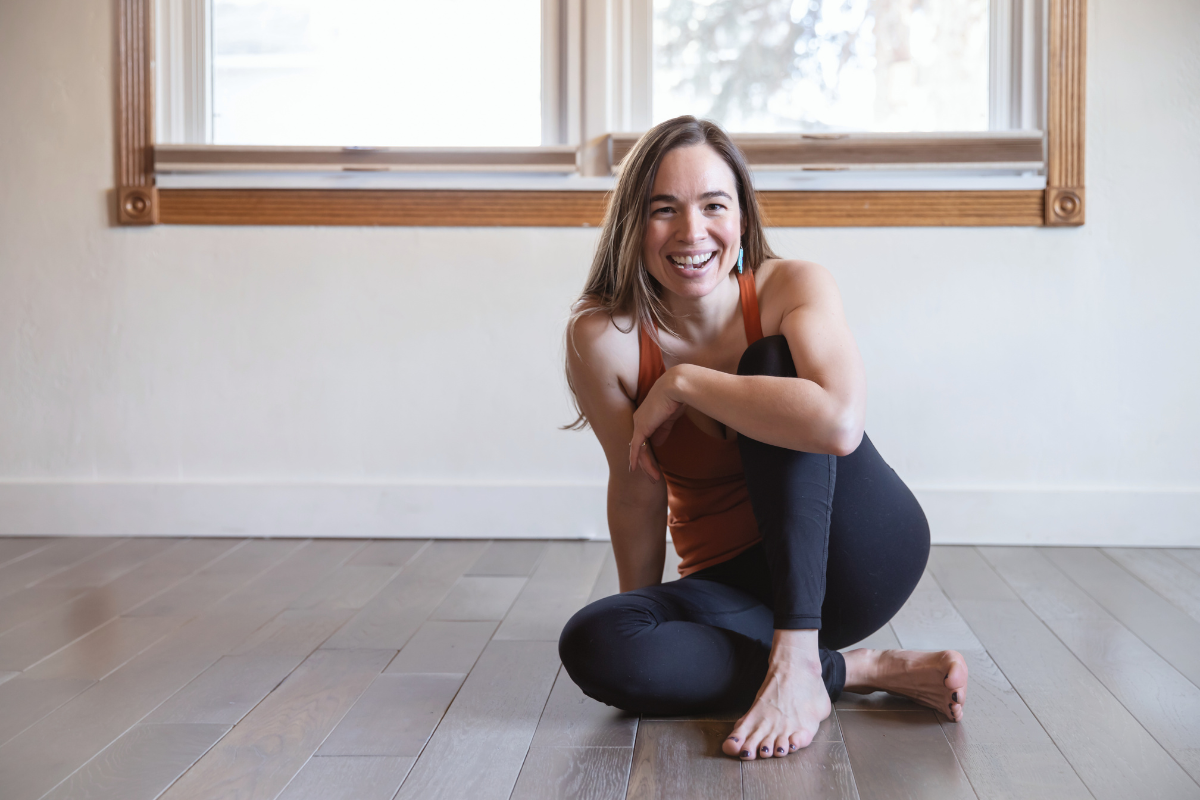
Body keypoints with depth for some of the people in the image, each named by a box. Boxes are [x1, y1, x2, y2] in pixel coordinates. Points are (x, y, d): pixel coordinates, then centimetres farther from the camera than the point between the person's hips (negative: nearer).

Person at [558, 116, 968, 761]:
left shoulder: (793, 287, -16)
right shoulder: (603, 337, -14)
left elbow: (839, 423, -36)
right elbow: (638, 490, -4)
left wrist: (682, 383, -27)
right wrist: (643, 615, 4)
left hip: (860, 554, -2)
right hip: (739, 584, 2)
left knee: (774, 360, -25)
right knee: (592, 646, -27)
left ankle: (798, 659, -31)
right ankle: (864, 670, -17)